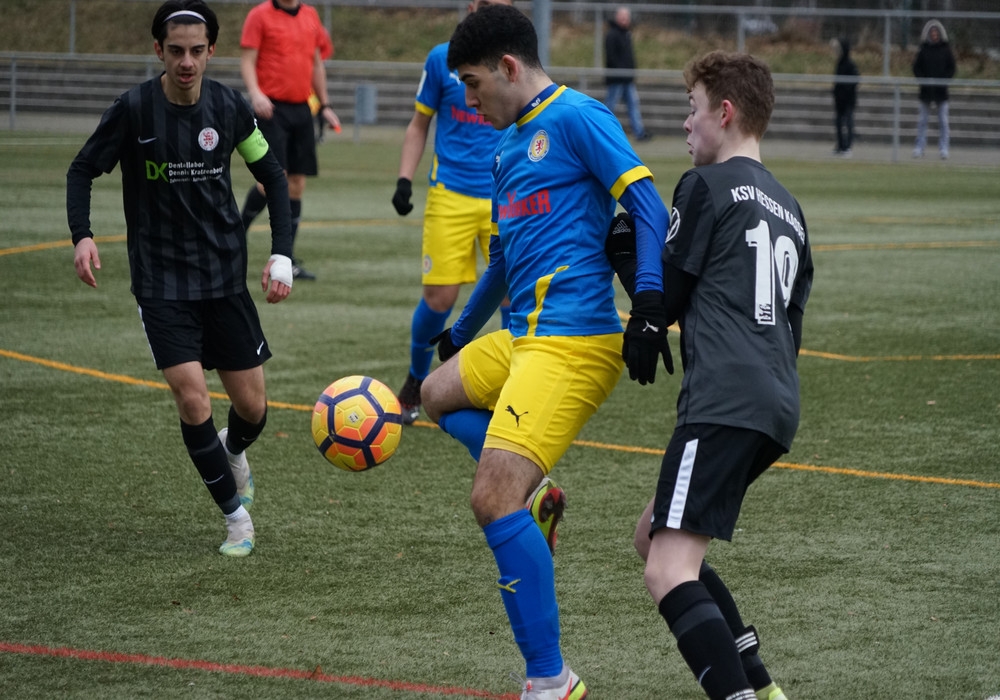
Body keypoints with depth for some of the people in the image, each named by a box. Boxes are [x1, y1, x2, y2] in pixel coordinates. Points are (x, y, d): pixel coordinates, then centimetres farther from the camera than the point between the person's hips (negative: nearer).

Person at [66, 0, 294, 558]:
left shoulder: (230, 107, -5)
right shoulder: (135, 109, -12)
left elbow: (272, 175, 8)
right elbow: (83, 170, -1)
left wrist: (282, 255, 0)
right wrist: (82, 235, -18)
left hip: (225, 275, 2)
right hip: (161, 277, -2)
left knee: (252, 406, 4)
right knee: (192, 397, -15)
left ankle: (233, 452, 41)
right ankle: (237, 515, 3)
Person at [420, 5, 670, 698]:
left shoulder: (576, 117, -8)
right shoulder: (509, 147, 20)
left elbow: (647, 203, -15)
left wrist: (650, 301, -26)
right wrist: (460, 335, 41)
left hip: (572, 343, -10)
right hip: (519, 337, 10)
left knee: (492, 501, -17)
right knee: (439, 392, 30)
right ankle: (533, 492, 14)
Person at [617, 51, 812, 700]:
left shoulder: (707, 186, -1)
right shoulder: (789, 208, 24)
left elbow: (663, 301, 1)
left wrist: (621, 250, 17)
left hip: (724, 404, -9)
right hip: (778, 406, 9)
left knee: (670, 572, -16)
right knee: (654, 536, 22)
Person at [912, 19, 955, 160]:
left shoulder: (945, 49, 4)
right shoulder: (923, 49, 5)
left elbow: (951, 68, 5)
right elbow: (916, 68, 6)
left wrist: (944, 80, -10)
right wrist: (923, 79, -9)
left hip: (941, 90, -1)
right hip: (926, 90, 1)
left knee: (943, 121, -1)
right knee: (922, 119, 2)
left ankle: (943, 149, 1)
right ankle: (919, 147, 6)